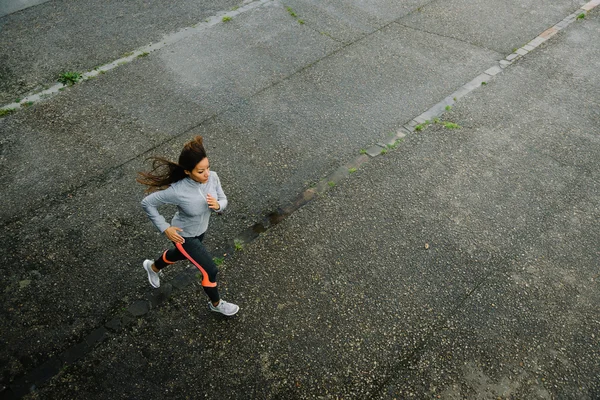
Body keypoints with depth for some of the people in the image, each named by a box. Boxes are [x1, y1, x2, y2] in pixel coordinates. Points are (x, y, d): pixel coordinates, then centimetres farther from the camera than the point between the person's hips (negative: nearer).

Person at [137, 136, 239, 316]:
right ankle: (216, 303, 33)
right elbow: (147, 203, -22)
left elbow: (223, 199, -8)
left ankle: (153, 267, 67)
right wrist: (165, 228, -21)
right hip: (184, 236, -6)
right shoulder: (177, 191, -37)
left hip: (200, 230, 6)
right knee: (210, 270, 1)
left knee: (180, 254, 34)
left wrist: (217, 205, -31)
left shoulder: (213, 177, -23)